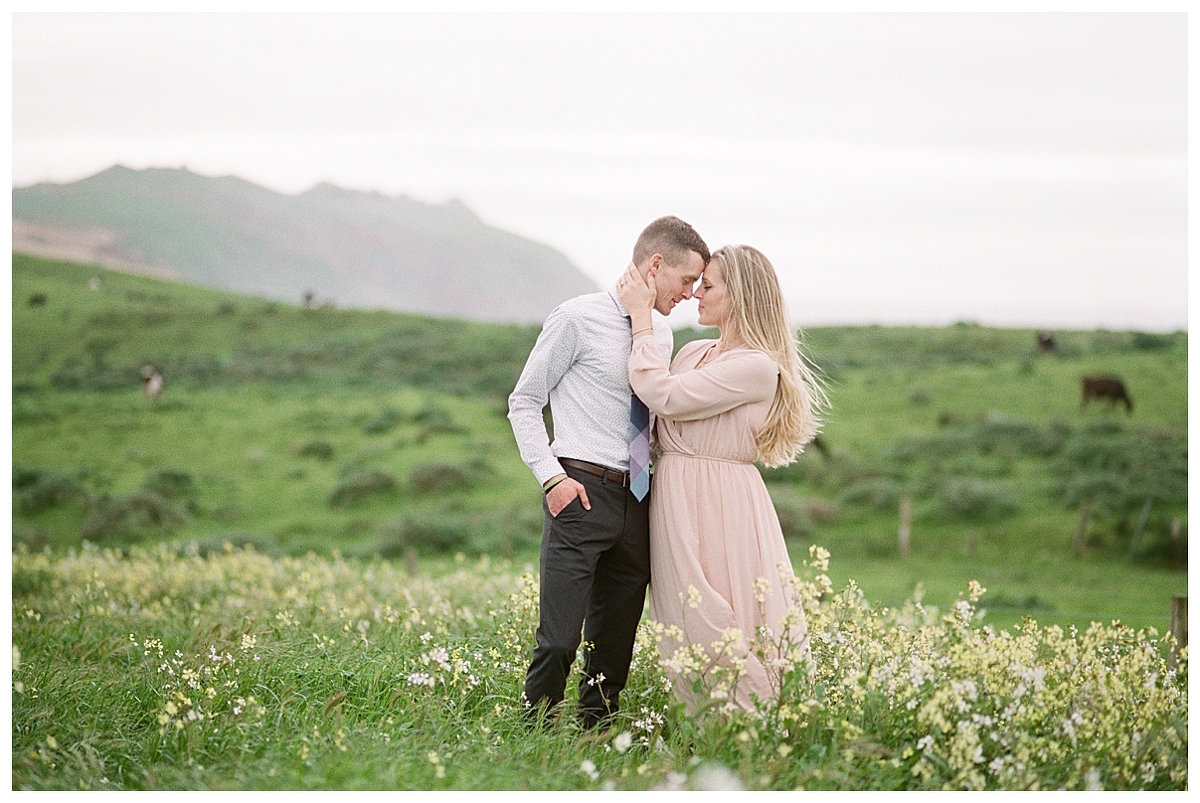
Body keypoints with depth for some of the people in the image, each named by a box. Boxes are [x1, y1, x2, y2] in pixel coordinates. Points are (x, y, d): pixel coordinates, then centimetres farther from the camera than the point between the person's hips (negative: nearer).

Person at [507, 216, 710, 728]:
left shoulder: (661, 334, 16)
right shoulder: (579, 318, -4)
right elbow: (524, 401, 0)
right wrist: (552, 476, -10)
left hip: (636, 501, 7)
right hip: (581, 493, -7)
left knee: (615, 643, 10)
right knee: (559, 640, -12)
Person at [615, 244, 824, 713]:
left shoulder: (757, 367, -12)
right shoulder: (694, 352, 14)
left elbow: (666, 397, -17)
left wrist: (641, 318, -10)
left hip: (722, 507, -8)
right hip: (674, 499, 8)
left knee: (724, 630, -9)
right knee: (685, 627, 8)